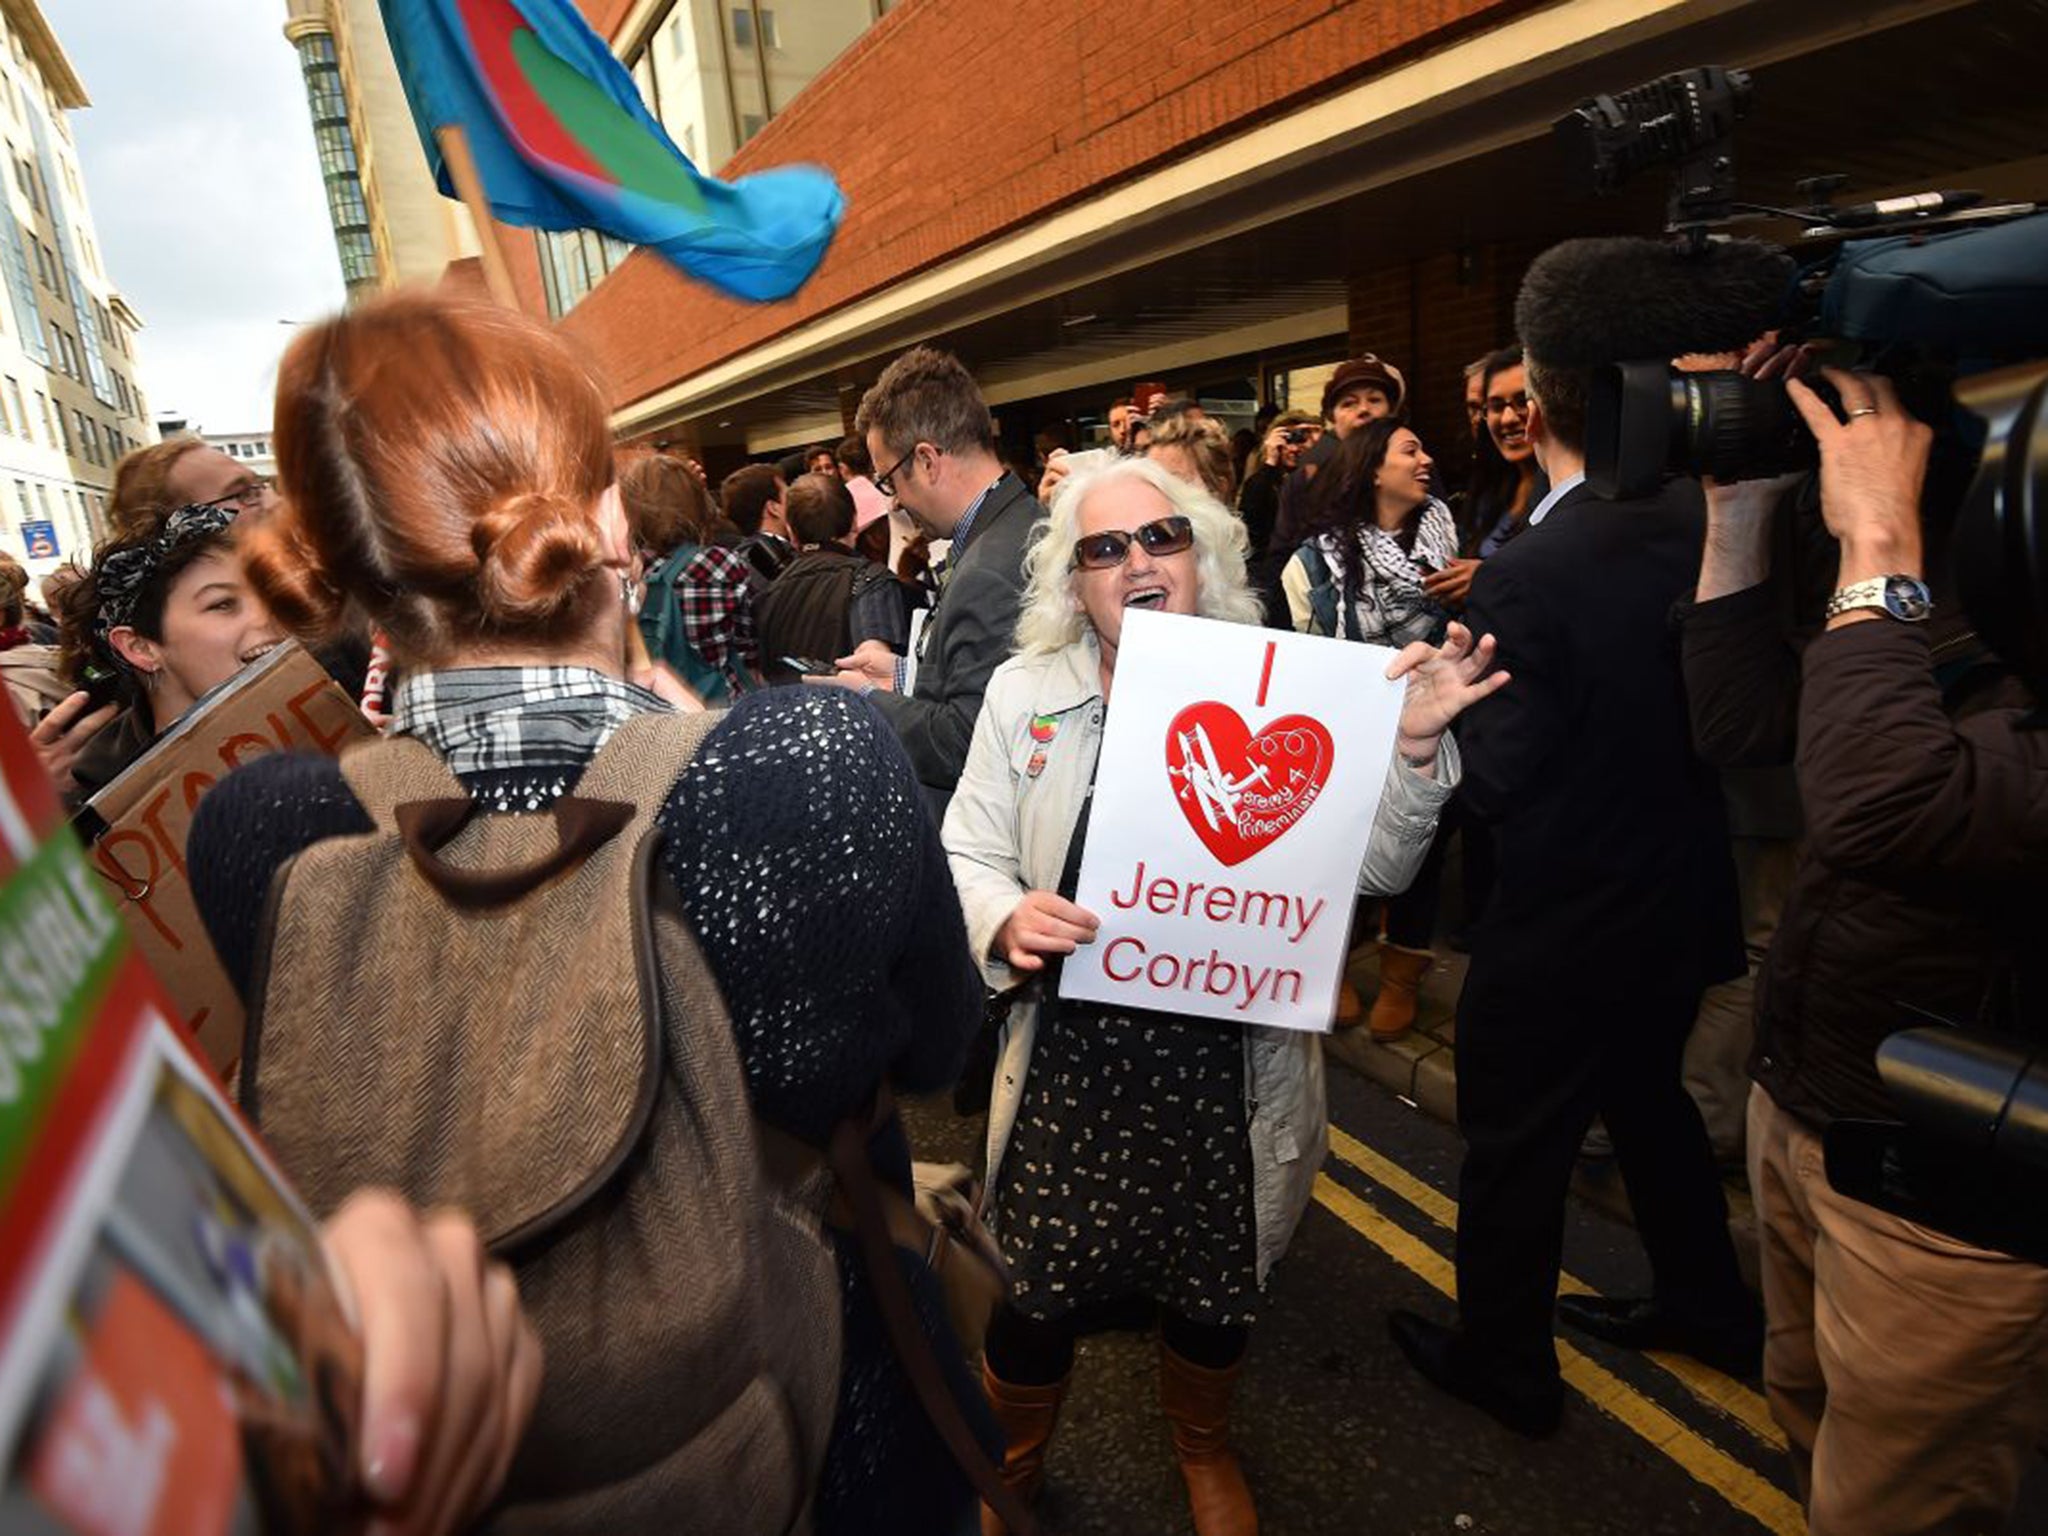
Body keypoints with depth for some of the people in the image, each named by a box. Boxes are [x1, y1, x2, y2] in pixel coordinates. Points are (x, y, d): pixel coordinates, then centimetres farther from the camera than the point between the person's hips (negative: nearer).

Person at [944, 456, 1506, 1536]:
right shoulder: (1023, 694, -2)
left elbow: (1376, 868, -1)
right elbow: (968, 855, 3)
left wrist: (1415, 747, -18)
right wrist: (1007, 921, -18)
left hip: (1229, 1068, 1)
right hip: (1071, 1057, 0)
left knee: (1216, 1290, 20)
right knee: (1036, 1293, 12)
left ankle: (1203, 1449, 57)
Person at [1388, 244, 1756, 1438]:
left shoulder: (1528, 576, -27)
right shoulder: (1711, 523, -6)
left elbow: (1498, 780, -22)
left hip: (1564, 924, -7)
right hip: (1685, 900, 7)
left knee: (1517, 1142, 13)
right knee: (1647, 1093, 29)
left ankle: (1503, 1361, 35)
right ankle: (1711, 1307, 49)